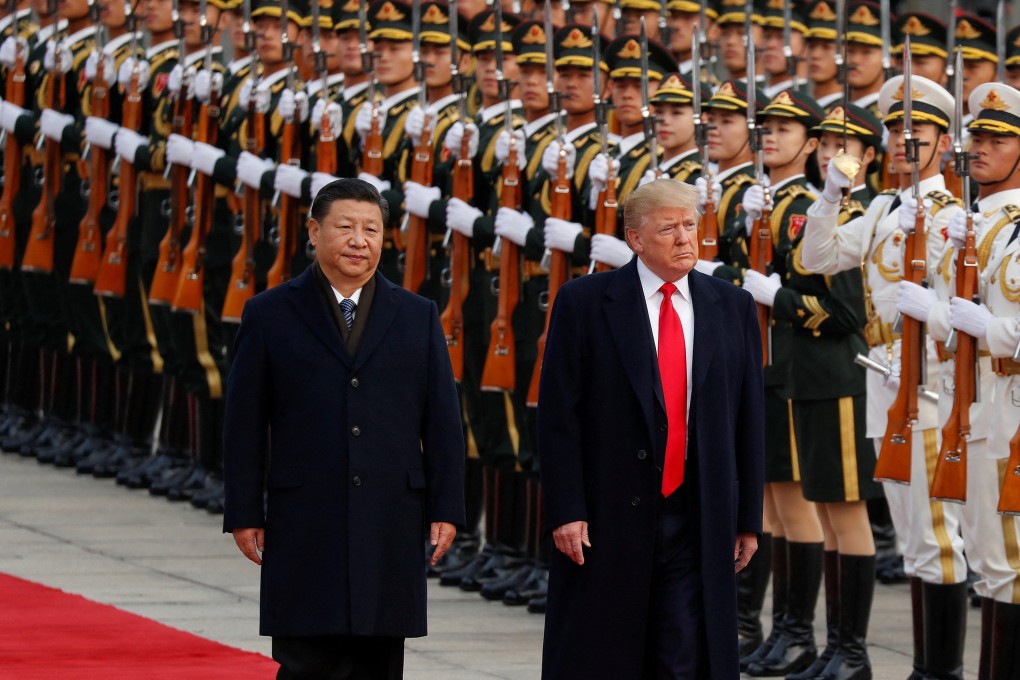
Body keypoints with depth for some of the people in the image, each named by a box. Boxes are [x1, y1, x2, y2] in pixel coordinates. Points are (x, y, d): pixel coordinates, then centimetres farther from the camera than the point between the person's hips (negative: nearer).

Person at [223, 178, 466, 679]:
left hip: (391, 525, 2)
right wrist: (244, 514, -1)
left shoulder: (418, 318, 10)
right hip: (304, 524, -2)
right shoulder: (270, 316, 5)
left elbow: (443, 422, 9)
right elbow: (244, 424, 4)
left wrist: (445, 509, 2)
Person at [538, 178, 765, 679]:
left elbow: (749, 420, 11)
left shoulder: (733, 308, 9)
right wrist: (566, 511, -10)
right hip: (608, 518, -2)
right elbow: (558, 416, -4)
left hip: (698, 520, 2)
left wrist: (748, 518, 8)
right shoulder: (584, 303, -1)